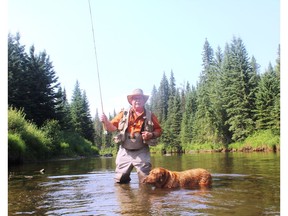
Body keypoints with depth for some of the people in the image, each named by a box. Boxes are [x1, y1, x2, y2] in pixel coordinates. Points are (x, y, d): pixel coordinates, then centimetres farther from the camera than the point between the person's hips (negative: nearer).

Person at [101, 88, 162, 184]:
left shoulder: (150, 115, 3)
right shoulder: (123, 114, 6)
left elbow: (159, 130, 7)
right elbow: (112, 128, 6)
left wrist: (151, 135, -13)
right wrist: (105, 121, -14)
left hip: (141, 152, -1)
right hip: (124, 152, 2)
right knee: (120, 181, 6)